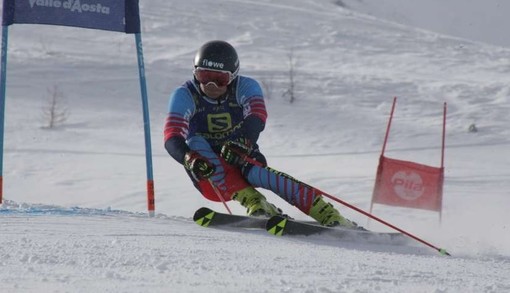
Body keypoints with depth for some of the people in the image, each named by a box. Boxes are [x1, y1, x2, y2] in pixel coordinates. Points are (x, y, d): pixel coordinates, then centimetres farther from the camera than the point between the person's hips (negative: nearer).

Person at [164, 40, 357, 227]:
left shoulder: (245, 87, -12)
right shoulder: (185, 96, -13)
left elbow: (258, 115, -32)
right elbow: (172, 138, -27)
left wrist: (243, 143, -54)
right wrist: (190, 159, -50)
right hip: (209, 178, 1)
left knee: (254, 172, -33)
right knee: (196, 142, -27)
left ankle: (332, 218, -36)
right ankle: (255, 204, -40)